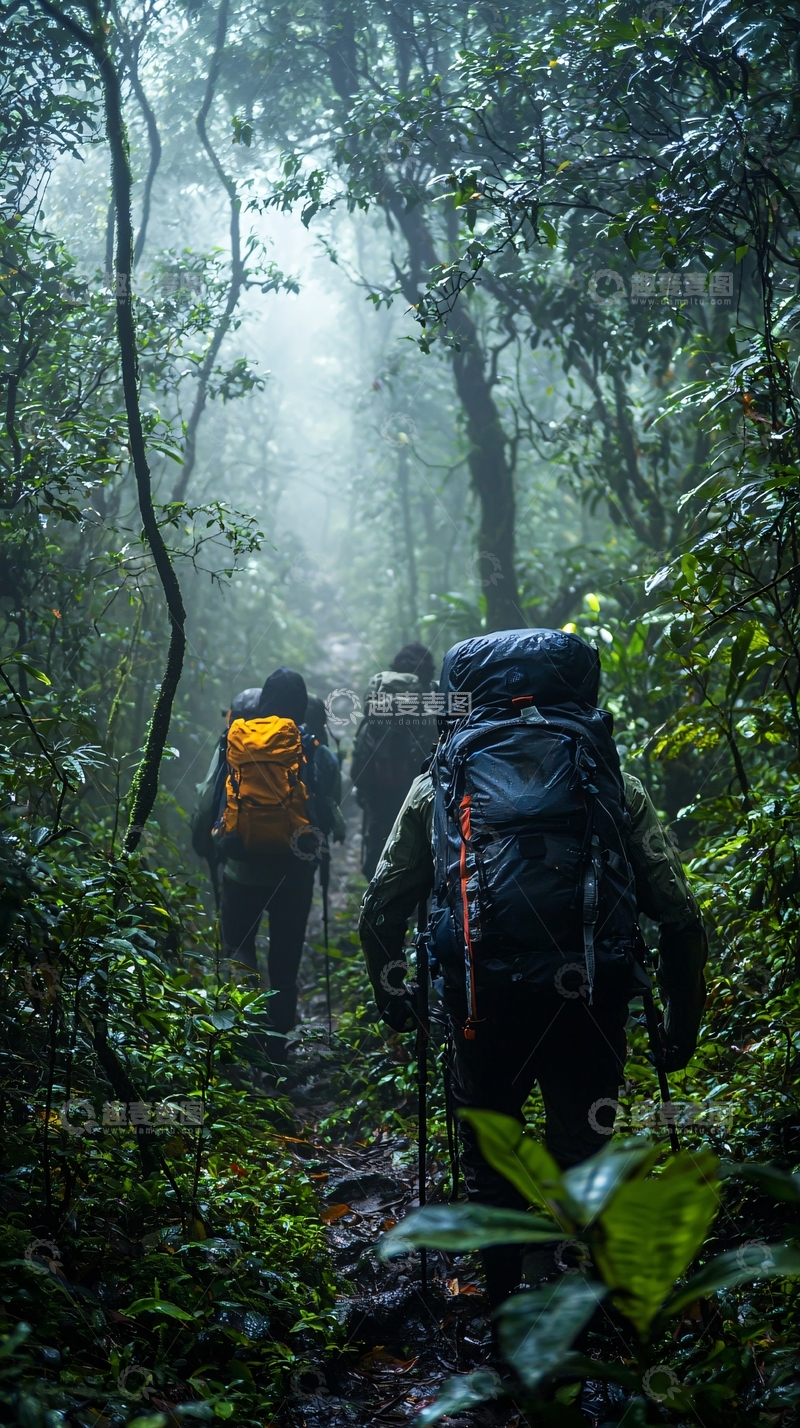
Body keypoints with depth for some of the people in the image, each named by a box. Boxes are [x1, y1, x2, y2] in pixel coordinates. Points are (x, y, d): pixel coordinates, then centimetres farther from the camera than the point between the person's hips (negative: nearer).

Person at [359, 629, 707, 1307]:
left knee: (488, 1161, 21)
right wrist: (684, 1019, 17)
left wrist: (393, 998, 30)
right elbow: (681, 919, 6)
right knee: (580, 1159, 20)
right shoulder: (615, 783, 12)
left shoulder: (439, 783, 14)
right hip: (592, 999, 0)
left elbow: (379, 915, 14)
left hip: (482, 998, 0)